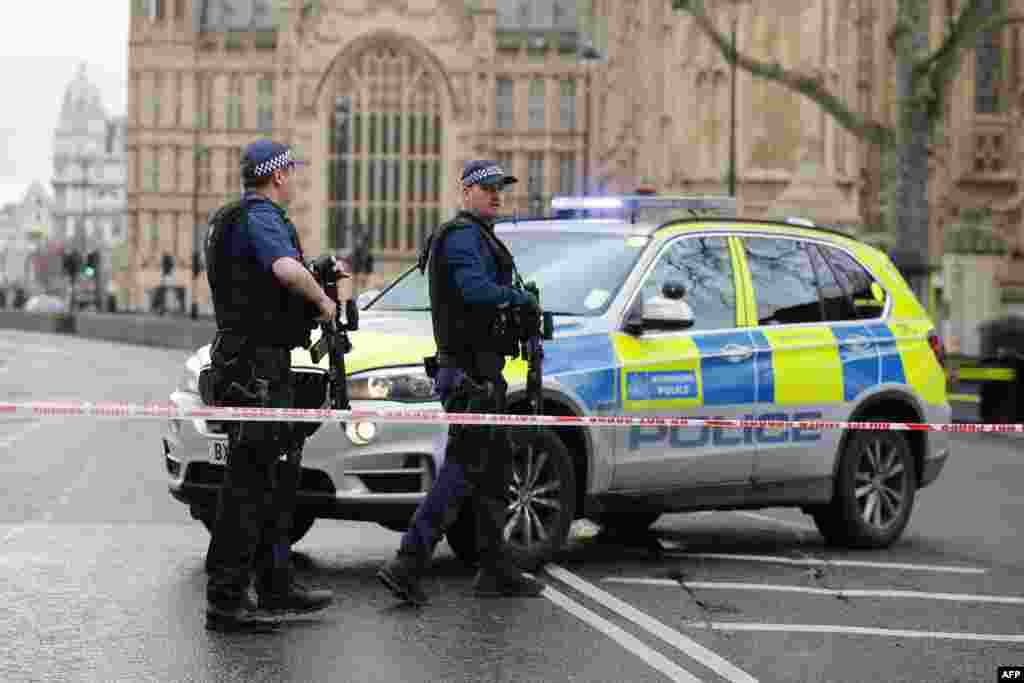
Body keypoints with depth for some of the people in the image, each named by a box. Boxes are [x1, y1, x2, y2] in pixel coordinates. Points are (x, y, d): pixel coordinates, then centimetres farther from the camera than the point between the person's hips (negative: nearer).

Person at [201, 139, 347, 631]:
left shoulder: (234, 220, 19)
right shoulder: (261, 218, -14)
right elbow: (287, 269, -34)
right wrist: (322, 299, -17)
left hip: (261, 365, 11)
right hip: (257, 367, -11)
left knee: (277, 478, 17)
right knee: (249, 481, -9)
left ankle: (275, 586, 24)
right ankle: (225, 600, -8)